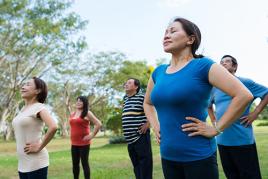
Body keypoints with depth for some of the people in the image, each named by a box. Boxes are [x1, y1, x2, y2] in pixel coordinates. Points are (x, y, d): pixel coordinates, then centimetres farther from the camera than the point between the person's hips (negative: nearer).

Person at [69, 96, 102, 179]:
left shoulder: (87, 113, -7)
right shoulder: (72, 114, 10)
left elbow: (98, 124, -13)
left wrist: (92, 135, -12)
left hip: (84, 143, -6)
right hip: (74, 143, 6)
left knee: (84, 163, -1)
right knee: (75, 164, 11)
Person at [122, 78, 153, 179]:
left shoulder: (142, 97, -9)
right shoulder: (125, 99, 14)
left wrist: (147, 124, -13)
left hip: (140, 136, -8)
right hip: (130, 138, 8)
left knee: (144, 163, -2)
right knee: (136, 164, 15)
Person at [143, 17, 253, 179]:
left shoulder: (203, 65, -11)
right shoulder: (158, 72, 7)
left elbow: (244, 96, -16)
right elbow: (148, 103, 24)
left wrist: (216, 129, -15)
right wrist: (155, 127, 9)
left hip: (199, 156, -5)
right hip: (167, 156, 6)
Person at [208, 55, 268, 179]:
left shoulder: (245, 83, -2)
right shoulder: (215, 87, 10)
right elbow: (208, 106, 26)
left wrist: (255, 114, -9)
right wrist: (213, 121, 13)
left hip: (242, 139, -5)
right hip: (222, 140, 5)